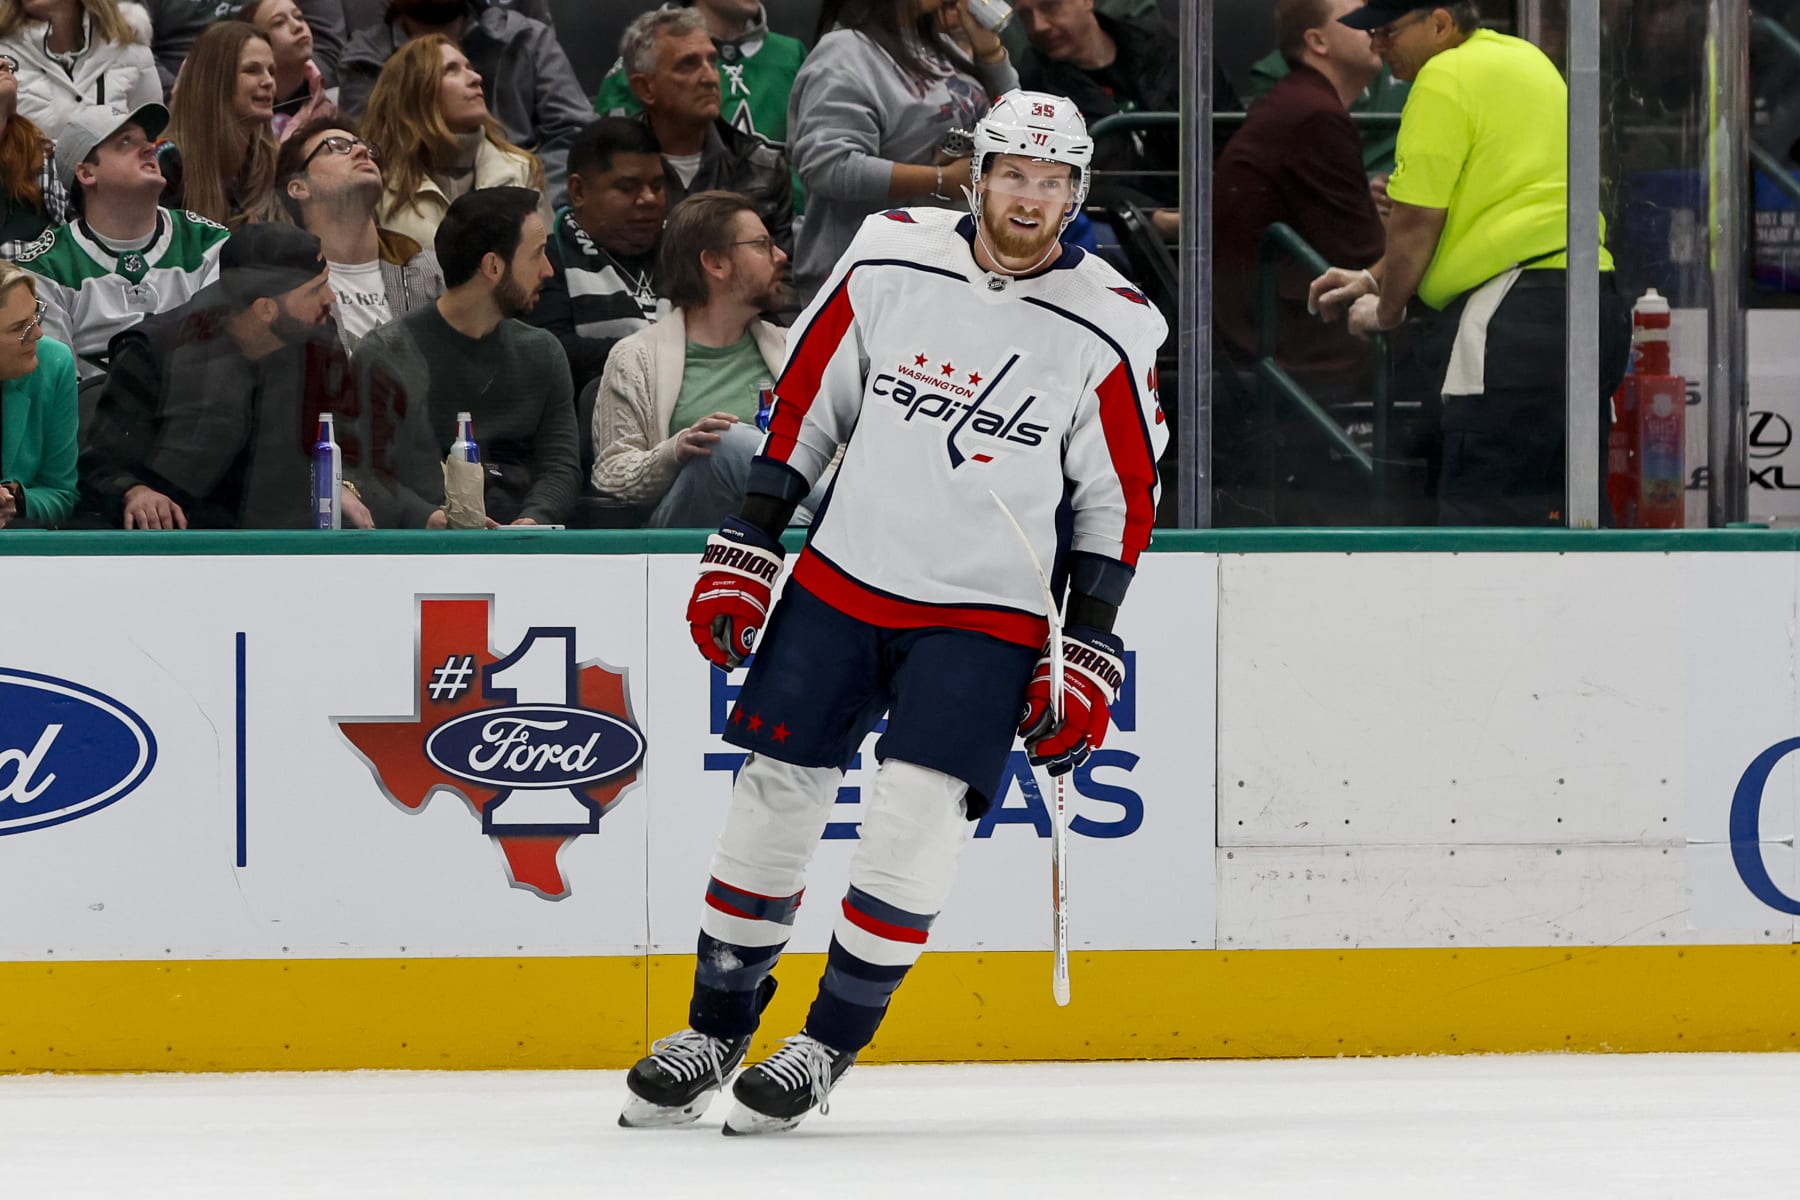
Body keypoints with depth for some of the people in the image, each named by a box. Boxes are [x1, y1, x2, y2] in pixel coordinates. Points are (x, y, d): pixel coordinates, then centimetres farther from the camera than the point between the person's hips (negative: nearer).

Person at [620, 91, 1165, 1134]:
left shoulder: (1110, 332, -7)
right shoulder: (890, 263, -3)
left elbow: (1121, 501, -1)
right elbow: (805, 404, 6)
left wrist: (1087, 657, -4)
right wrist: (744, 548, 4)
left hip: (986, 616, -2)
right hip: (843, 579, 2)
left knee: (916, 820, -15)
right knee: (774, 802, 4)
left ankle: (828, 1047, -1)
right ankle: (715, 1030, 20)